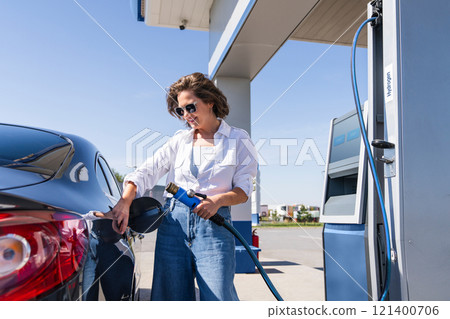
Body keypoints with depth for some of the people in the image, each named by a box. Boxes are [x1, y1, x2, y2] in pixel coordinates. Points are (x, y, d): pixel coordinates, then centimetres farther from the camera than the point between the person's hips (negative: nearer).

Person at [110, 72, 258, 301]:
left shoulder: (238, 140, 7)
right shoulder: (180, 140, 16)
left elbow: (243, 190, 4)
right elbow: (146, 172, 5)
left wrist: (218, 200, -17)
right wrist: (124, 202, -13)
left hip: (214, 224, -3)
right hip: (173, 222, 3)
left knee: (218, 297, -12)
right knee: (170, 295, 4)